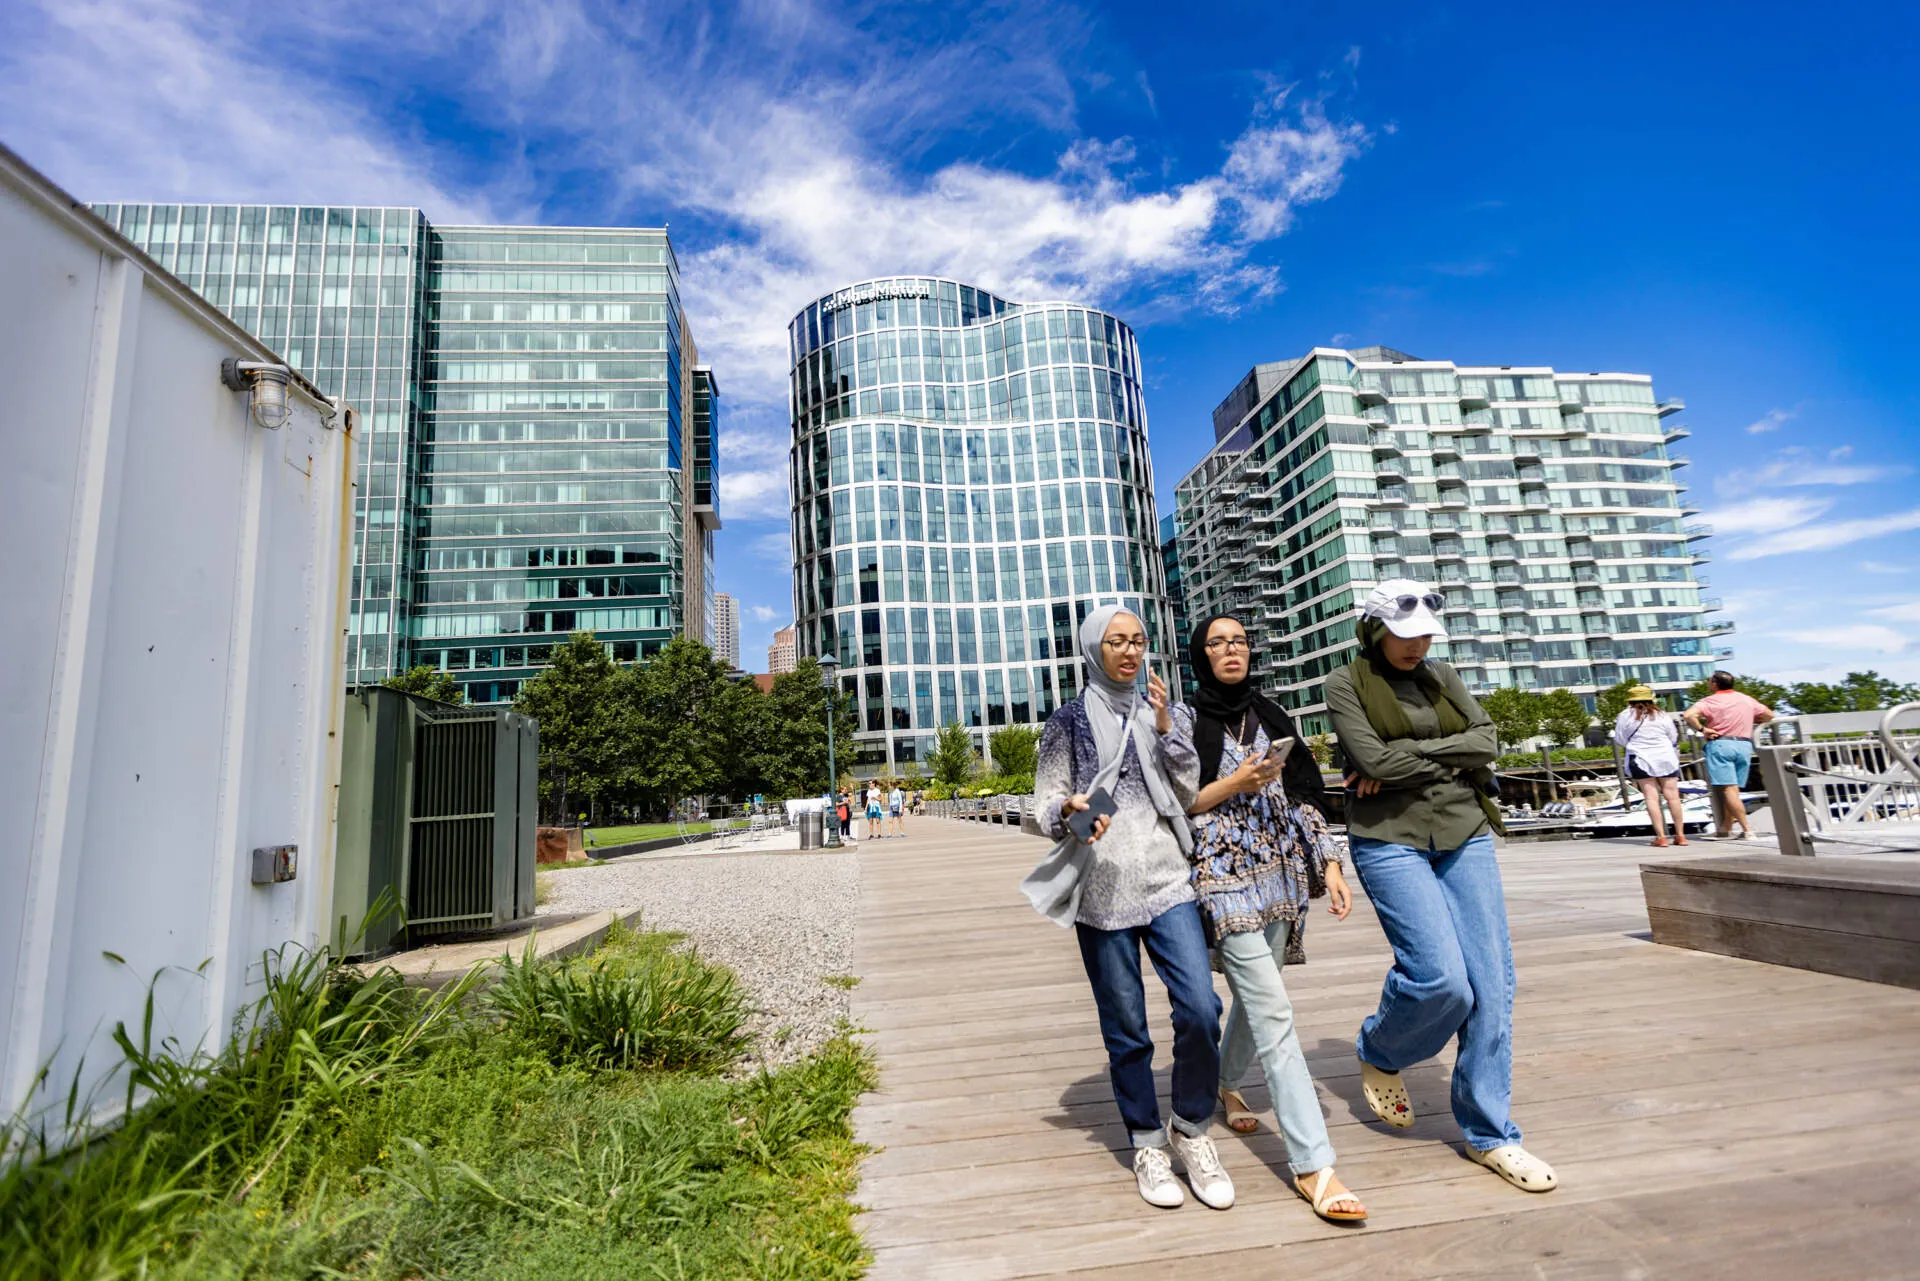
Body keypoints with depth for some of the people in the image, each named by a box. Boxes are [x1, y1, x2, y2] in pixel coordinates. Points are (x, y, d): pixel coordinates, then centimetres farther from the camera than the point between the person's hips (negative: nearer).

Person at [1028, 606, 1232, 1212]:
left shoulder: (1158, 711, 12)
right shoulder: (1070, 720, 3)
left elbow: (1189, 797, 8)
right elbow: (1047, 803, 3)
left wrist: (1165, 728, -4)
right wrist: (1070, 809, -19)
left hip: (1166, 882, 3)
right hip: (1103, 889, -2)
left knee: (1200, 1009, -7)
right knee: (1126, 1027, 6)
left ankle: (1191, 1130, 18)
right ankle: (1146, 1144, 27)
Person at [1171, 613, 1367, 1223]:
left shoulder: (1271, 716, 12)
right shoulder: (1184, 719, -2)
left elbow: (1303, 796, 11)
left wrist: (1329, 862, 3)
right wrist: (1236, 783, -15)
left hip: (1279, 873, 6)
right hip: (1222, 875, -5)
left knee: (1254, 995, 17)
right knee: (1274, 1009, -11)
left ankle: (1226, 1084, 43)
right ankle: (1312, 1165, -5)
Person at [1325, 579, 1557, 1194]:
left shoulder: (1442, 677, 13)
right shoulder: (1346, 684, -2)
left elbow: (1486, 741, 0)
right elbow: (1374, 760, -15)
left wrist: (1407, 756, -10)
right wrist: (1451, 757, -5)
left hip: (1464, 834, 5)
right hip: (1390, 840, -5)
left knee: (1493, 985, 3)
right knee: (1442, 979, -15)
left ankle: (1489, 1134, 19)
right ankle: (1378, 1055, 18)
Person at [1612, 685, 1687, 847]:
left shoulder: (1625, 716, -4)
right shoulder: (1662, 716, 3)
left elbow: (1620, 740, 1)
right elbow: (1674, 739, 10)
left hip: (1641, 760, -2)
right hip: (1666, 759, 2)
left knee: (1652, 797, -2)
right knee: (1673, 796, 6)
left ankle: (1661, 836, -6)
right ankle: (1680, 835, 9)